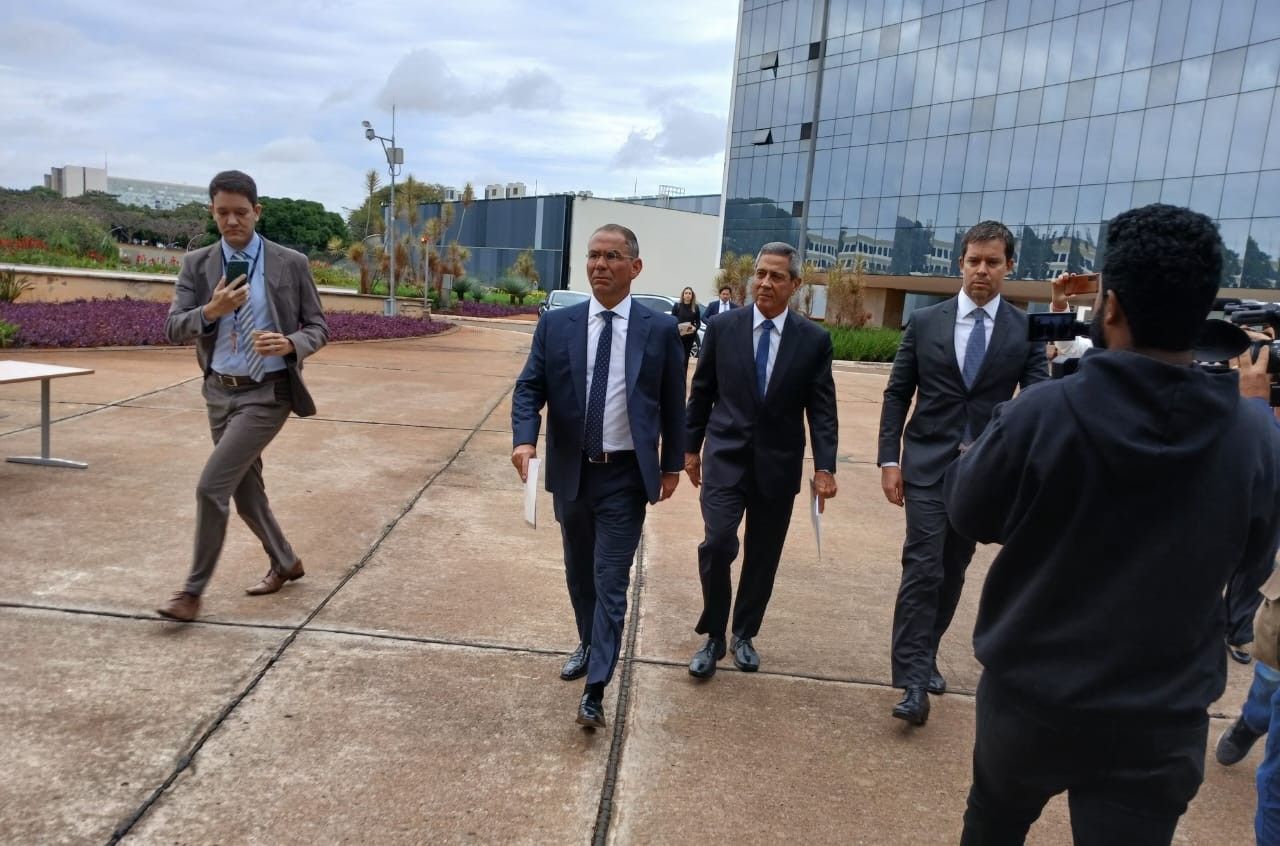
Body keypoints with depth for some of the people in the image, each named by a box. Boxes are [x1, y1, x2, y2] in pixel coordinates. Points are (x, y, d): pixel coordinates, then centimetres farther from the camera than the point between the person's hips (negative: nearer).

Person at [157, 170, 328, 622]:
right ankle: (285, 562, 38)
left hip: (267, 393, -5)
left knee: (211, 486, -12)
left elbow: (318, 327, -1)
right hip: (220, 391, 5)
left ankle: (193, 590, 4)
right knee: (245, 490, 16)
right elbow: (173, 330, -4)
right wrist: (211, 311, -24)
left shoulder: (291, 264, -6)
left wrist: (290, 343, -23)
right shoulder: (196, 264, 2)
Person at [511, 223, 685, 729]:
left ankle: (595, 691, 1)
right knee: (578, 572, 19)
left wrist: (672, 464, 6)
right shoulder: (555, 325, -1)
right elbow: (529, 389, -3)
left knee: (611, 581, -4)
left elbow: (673, 404, 3)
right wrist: (525, 440, -21)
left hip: (626, 476, -3)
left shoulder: (660, 330, -4)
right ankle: (588, 644, 43)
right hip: (571, 471, 3)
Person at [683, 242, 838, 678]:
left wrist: (825, 466, -8)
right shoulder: (722, 327, -1)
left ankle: (744, 635, 31)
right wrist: (691, 447, 8)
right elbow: (701, 393, 6)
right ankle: (713, 636, 6)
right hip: (726, 456, -1)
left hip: (778, 464, 1)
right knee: (718, 543, -15)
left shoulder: (814, 340, -2)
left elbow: (822, 409, -1)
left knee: (762, 557, 11)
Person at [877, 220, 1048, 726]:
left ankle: (924, 655, 31)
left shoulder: (1027, 329, 1)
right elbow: (897, 395, 2)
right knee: (923, 567, -9)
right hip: (928, 464, -1)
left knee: (952, 570, 13)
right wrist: (889, 460, -5)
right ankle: (914, 679, -4)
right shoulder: (925, 322, 1)